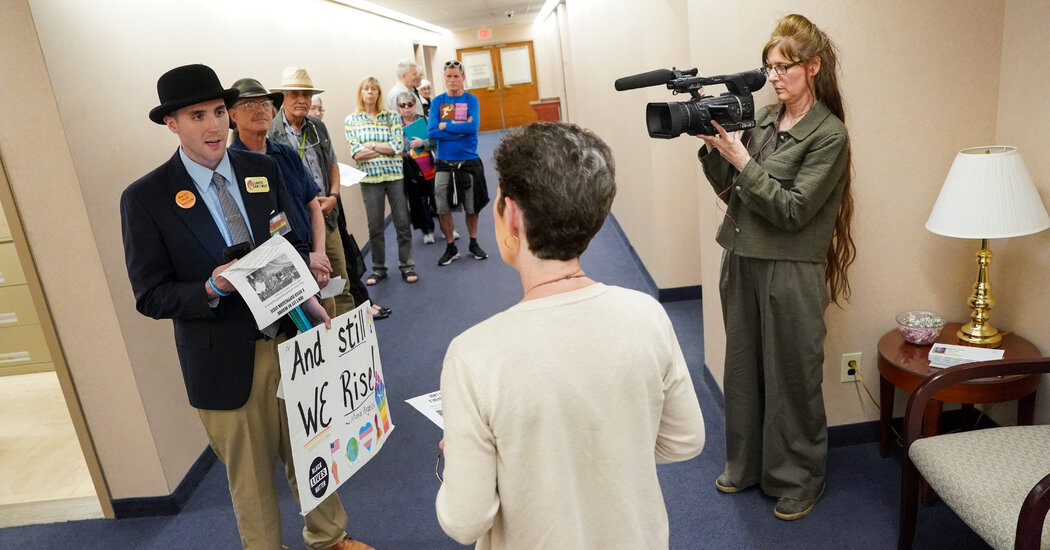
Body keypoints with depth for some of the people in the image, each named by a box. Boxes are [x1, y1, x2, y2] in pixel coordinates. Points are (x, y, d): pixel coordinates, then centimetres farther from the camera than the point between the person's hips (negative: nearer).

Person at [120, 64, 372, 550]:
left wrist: (308, 297, -7)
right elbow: (151, 297, -8)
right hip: (225, 360, -3)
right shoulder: (145, 198, -10)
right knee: (249, 474, 14)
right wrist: (211, 289, -25)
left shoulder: (263, 170, 1)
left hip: (291, 341, 4)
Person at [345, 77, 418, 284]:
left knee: (402, 223, 2)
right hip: (370, 178, 0)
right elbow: (356, 153, -4)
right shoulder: (351, 121, 6)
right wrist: (386, 148, -7)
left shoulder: (392, 117, 5)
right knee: (375, 227, 5)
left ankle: (406, 266, 14)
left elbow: (398, 145, -6)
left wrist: (371, 146, -9)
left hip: (395, 175, 0)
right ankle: (378, 268, 19)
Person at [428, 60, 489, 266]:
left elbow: (473, 126, -18)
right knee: (442, 208, 2)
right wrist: (461, 129, -15)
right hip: (444, 163, 1)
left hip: (469, 161, -1)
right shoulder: (437, 101, 2)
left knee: (471, 207, 9)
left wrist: (445, 126, -12)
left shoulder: (471, 99, -1)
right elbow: (432, 131, -11)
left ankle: (474, 244, 28)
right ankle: (450, 248, 18)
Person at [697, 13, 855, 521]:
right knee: (743, 367, 17)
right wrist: (713, 147, -8)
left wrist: (742, 160, -20)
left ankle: (797, 480, 28)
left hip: (790, 273, -6)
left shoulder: (829, 134, -11)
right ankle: (745, 464, 36)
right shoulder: (765, 118, 8)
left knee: (790, 378, 7)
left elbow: (793, 210, -18)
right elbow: (730, 190, 7)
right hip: (741, 261, 7)